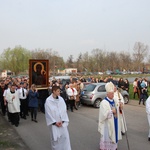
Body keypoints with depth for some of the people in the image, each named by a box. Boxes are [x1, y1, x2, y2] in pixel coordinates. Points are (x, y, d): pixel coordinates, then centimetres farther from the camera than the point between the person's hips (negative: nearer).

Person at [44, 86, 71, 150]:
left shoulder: (61, 99, -2)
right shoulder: (48, 100, -11)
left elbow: (64, 110, -1)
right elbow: (48, 113, -10)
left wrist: (62, 121, -10)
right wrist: (55, 122, -12)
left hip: (62, 122, 3)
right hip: (54, 123, -3)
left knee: (65, 136, 4)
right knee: (55, 138, 6)